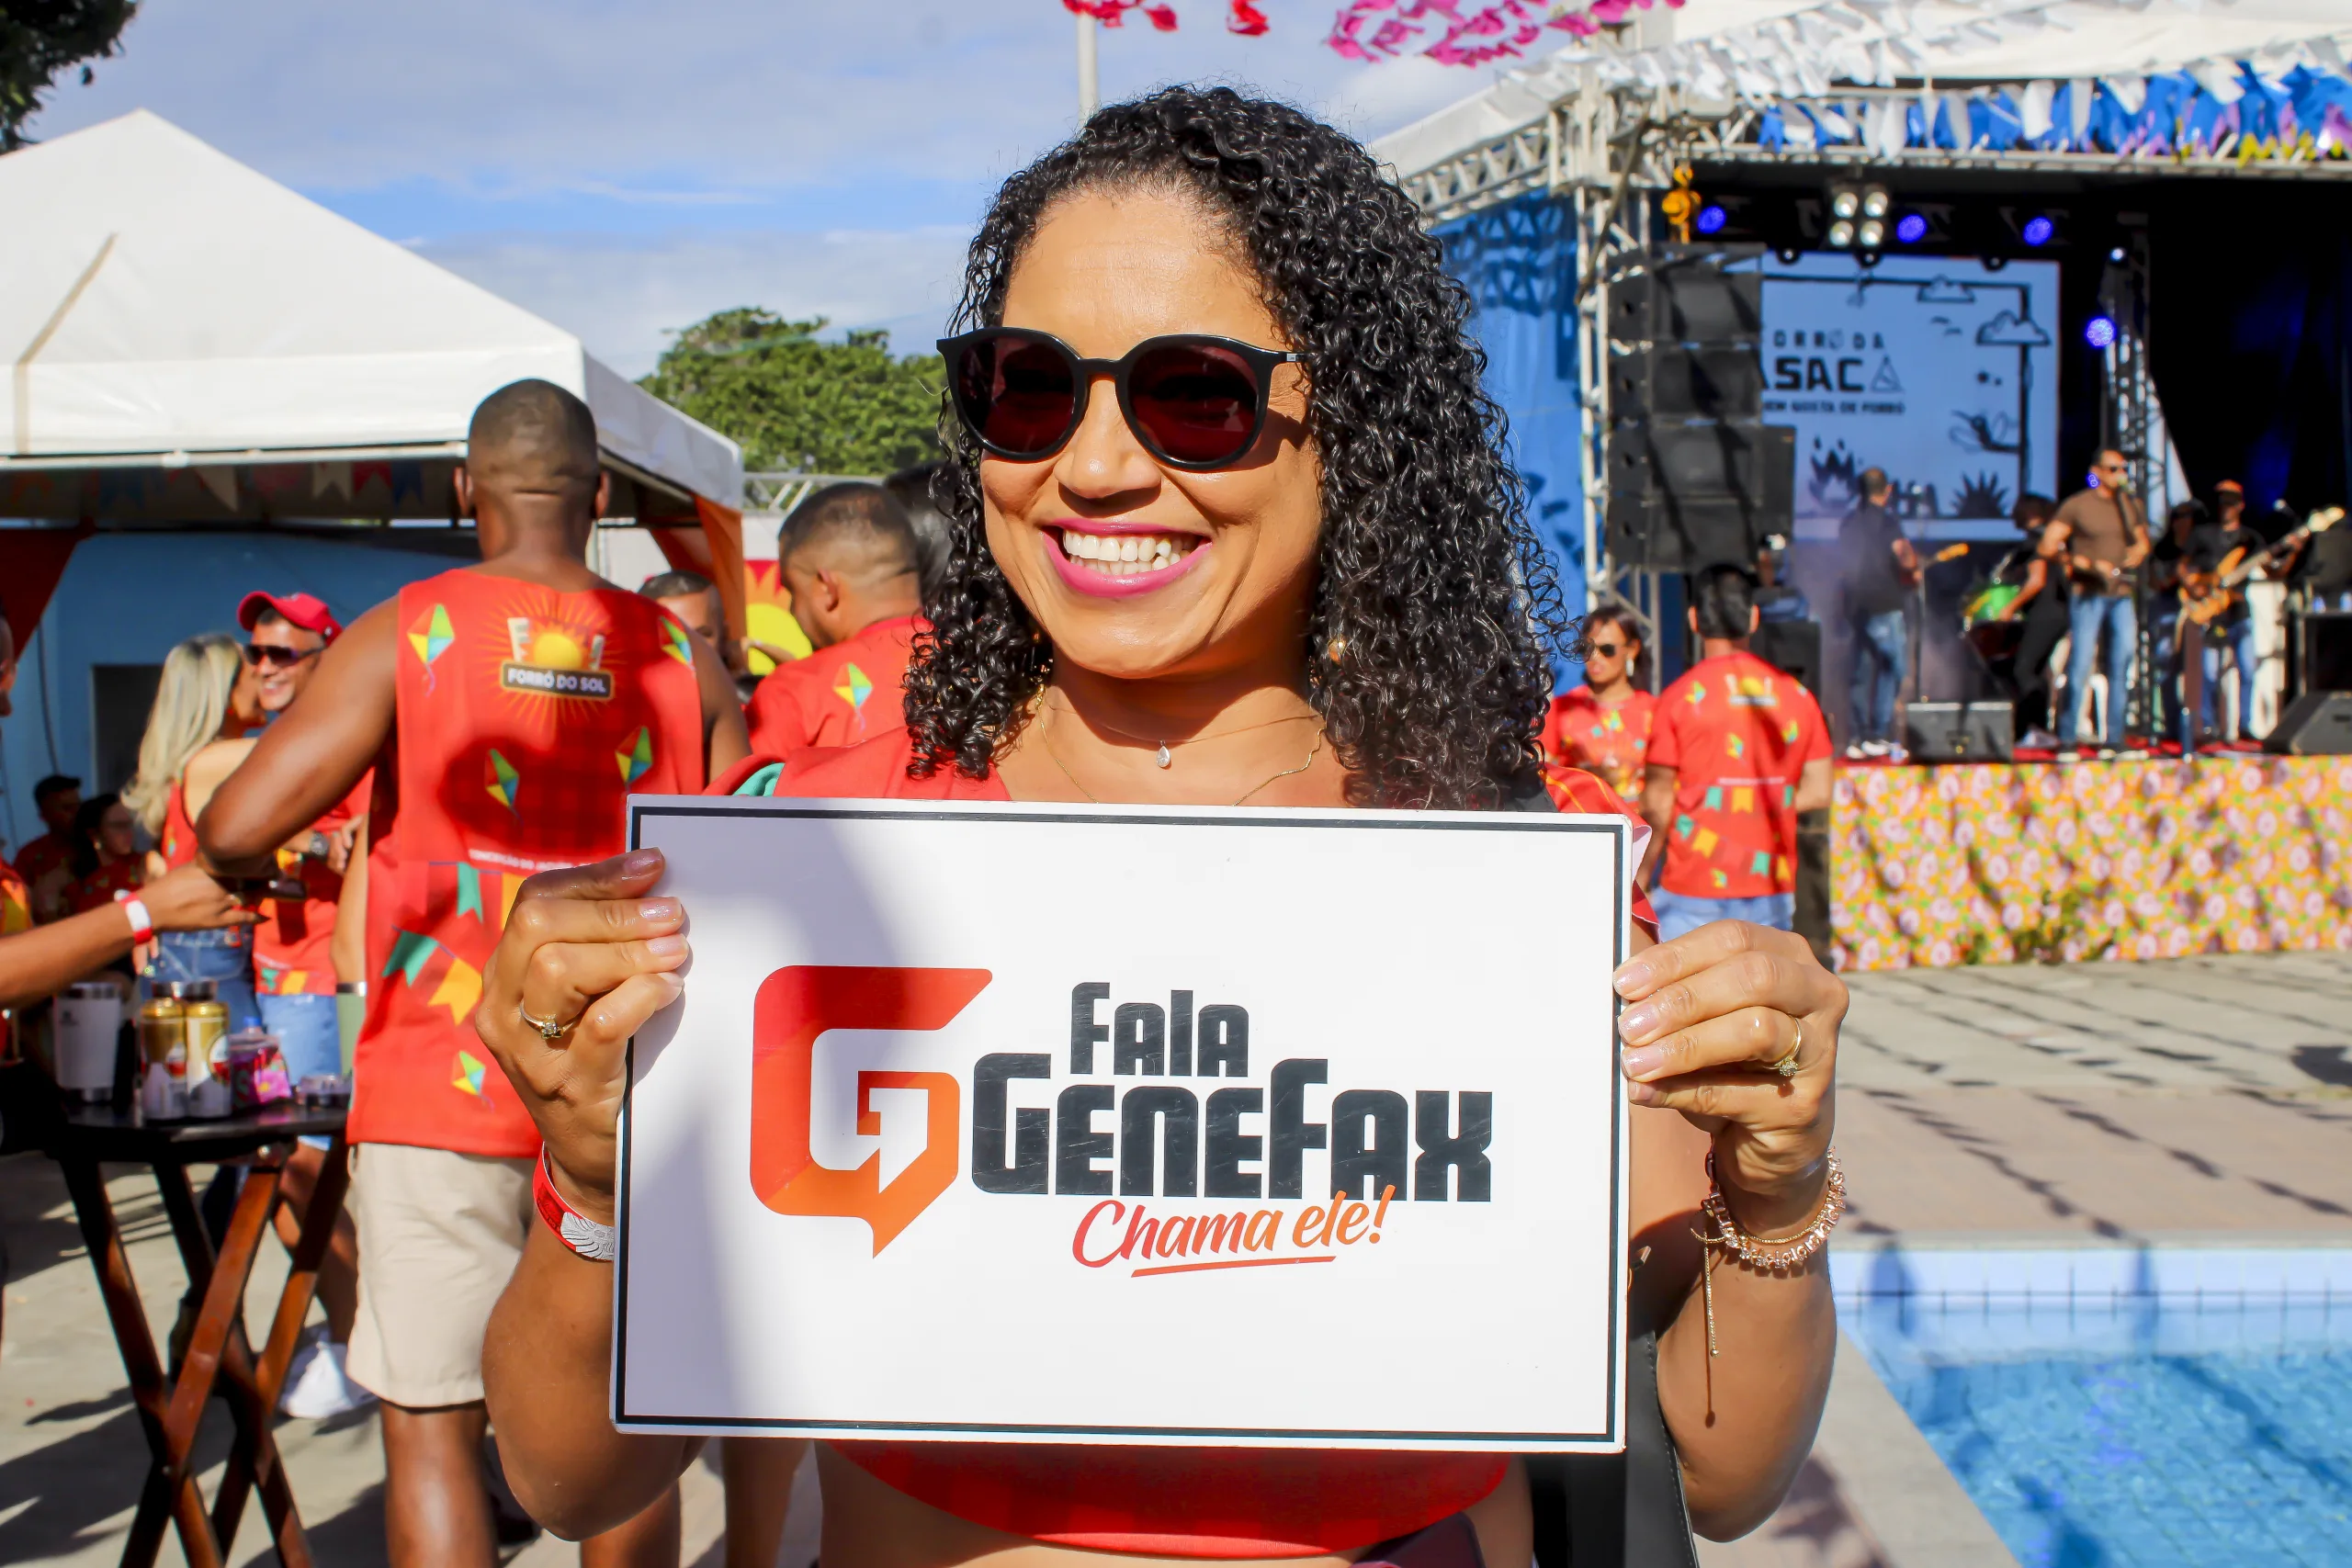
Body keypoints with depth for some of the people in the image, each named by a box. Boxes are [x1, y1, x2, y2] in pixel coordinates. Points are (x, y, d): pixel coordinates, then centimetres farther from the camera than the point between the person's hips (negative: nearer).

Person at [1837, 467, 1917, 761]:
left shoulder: (1848, 522, 10)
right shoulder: (1886, 521, -11)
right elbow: (1907, 560, -21)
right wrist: (1914, 569, 1)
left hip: (1857, 605, 7)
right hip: (1886, 606, -7)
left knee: (1863, 671, 10)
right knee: (1892, 667, -1)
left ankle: (1859, 738, 9)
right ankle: (1879, 735, -7)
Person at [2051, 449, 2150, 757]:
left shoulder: (2131, 505, 13)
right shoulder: (2076, 505, -2)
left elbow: (2142, 541, 25)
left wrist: (2139, 552, 2)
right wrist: (2087, 564, -16)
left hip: (2122, 595, 5)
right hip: (2088, 596, -5)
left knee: (2122, 668, 3)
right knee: (2080, 666, -8)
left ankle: (2114, 740, 10)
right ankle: (2066, 740, -2)